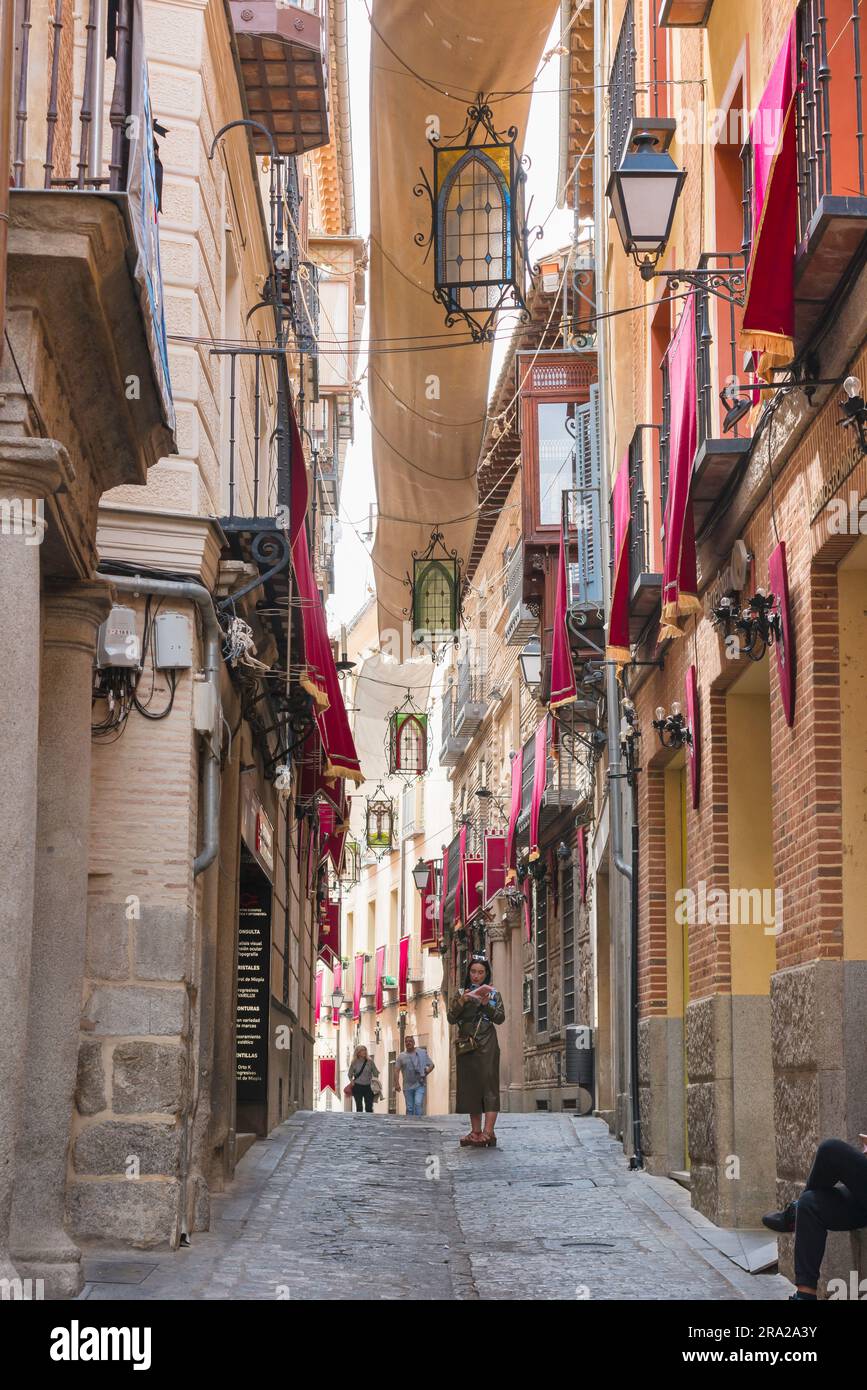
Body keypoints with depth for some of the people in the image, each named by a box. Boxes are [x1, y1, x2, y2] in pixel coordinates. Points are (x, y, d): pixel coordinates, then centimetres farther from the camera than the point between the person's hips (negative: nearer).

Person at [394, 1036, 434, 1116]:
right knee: (409, 1108, 4)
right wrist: (397, 1083, -9)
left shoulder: (422, 1053, 7)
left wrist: (427, 1072, -11)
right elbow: (396, 1070, 5)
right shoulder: (402, 1056, 10)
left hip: (420, 1085, -2)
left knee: (418, 1103, -20)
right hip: (408, 1087, 2)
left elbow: (431, 1065, 9)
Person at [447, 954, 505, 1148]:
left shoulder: (493, 993, 10)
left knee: (488, 1084, -12)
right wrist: (461, 1002, -11)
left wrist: (486, 1005, -14)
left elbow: (500, 1018, 0)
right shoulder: (461, 993, 14)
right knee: (470, 1087, 2)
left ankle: (488, 1132, -19)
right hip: (466, 1044, 3)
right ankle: (475, 1132, 6)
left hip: (486, 1045, -3)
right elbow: (451, 1018, 5)